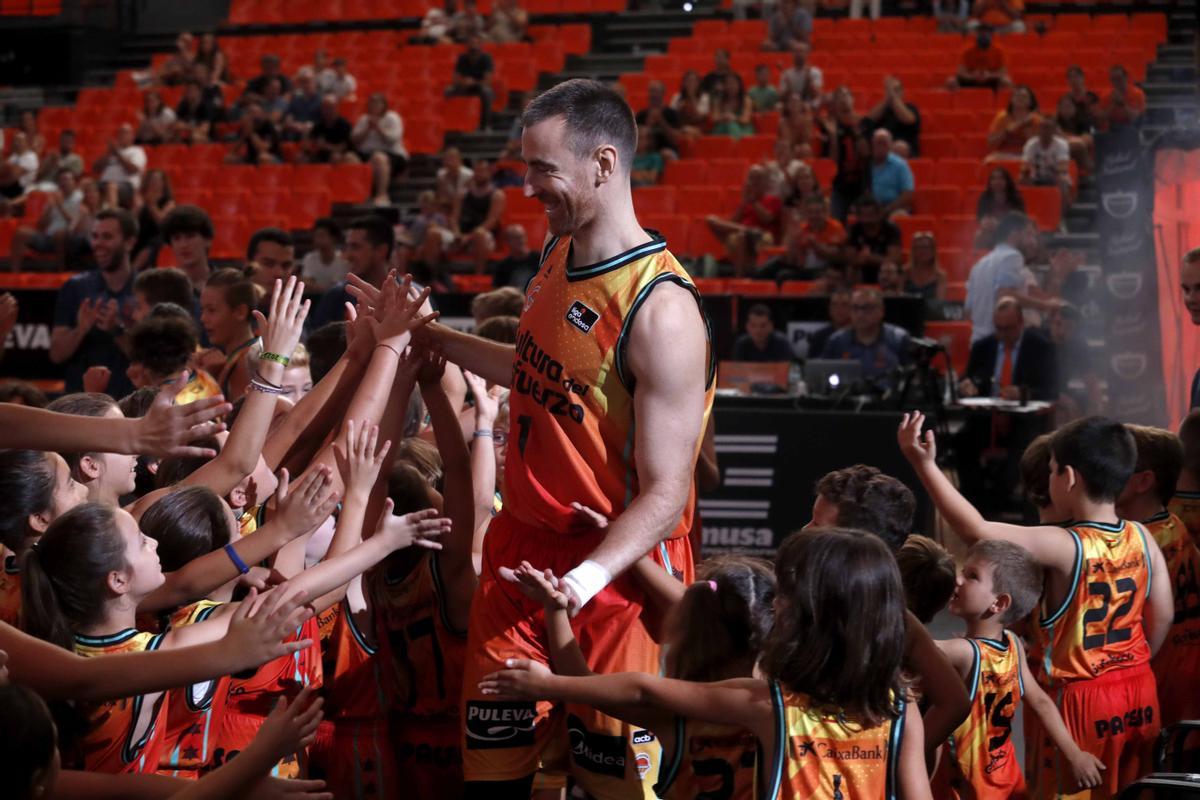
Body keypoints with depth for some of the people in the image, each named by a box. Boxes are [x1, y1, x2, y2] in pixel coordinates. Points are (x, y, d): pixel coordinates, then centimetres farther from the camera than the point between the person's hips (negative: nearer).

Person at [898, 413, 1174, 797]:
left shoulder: (1064, 547, -22)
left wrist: (924, 464, -28)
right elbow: (1162, 617, 4)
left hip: (1083, 699, -6)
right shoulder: (1142, 539, -4)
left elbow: (977, 531, -27)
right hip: (1141, 692, 6)